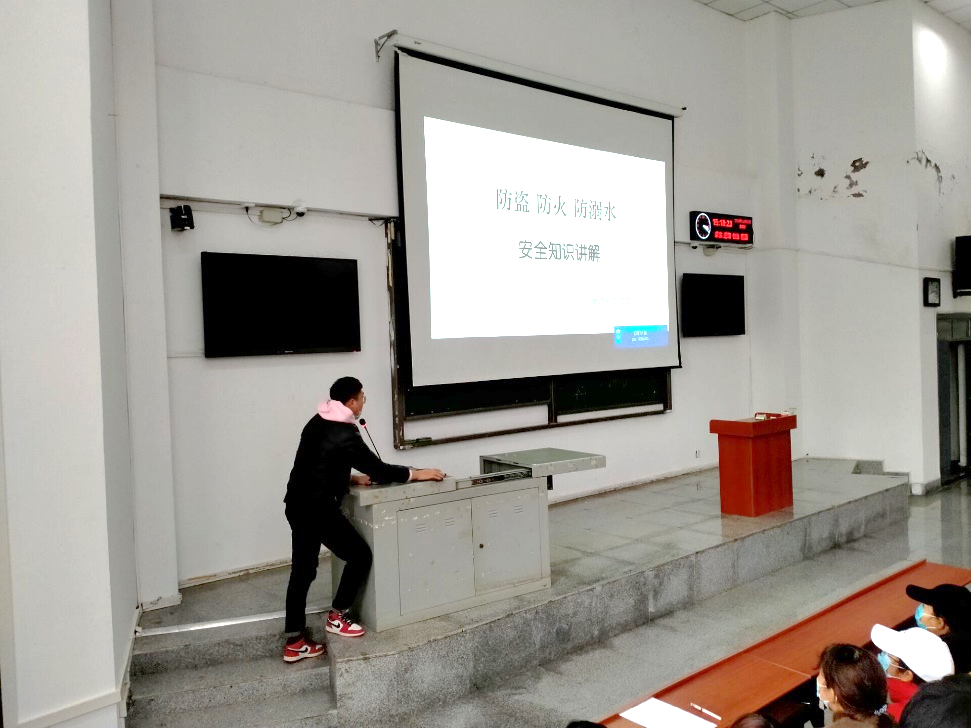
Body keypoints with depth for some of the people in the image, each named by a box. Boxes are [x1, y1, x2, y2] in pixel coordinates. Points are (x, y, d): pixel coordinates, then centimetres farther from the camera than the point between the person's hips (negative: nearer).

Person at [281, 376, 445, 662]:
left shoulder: (318, 424, 11)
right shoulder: (345, 434, -17)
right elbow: (376, 468, -13)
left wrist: (352, 479, 15)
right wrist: (416, 474, -4)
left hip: (298, 505, 9)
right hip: (318, 508, -9)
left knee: (302, 571, 13)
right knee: (360, 555, 6)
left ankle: (295, 642, 18)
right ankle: (337, 617, 17)